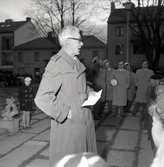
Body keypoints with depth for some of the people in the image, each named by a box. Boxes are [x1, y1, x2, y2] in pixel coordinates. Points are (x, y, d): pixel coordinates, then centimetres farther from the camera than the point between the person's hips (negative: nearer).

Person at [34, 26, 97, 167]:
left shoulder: (77, 62, 8)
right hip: (68, 124, -8)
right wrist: (65, 112, -20)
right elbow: (42, 98, -24)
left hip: (85, 121, 8)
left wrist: (89, 91, 7)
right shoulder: (56, 64, -19)